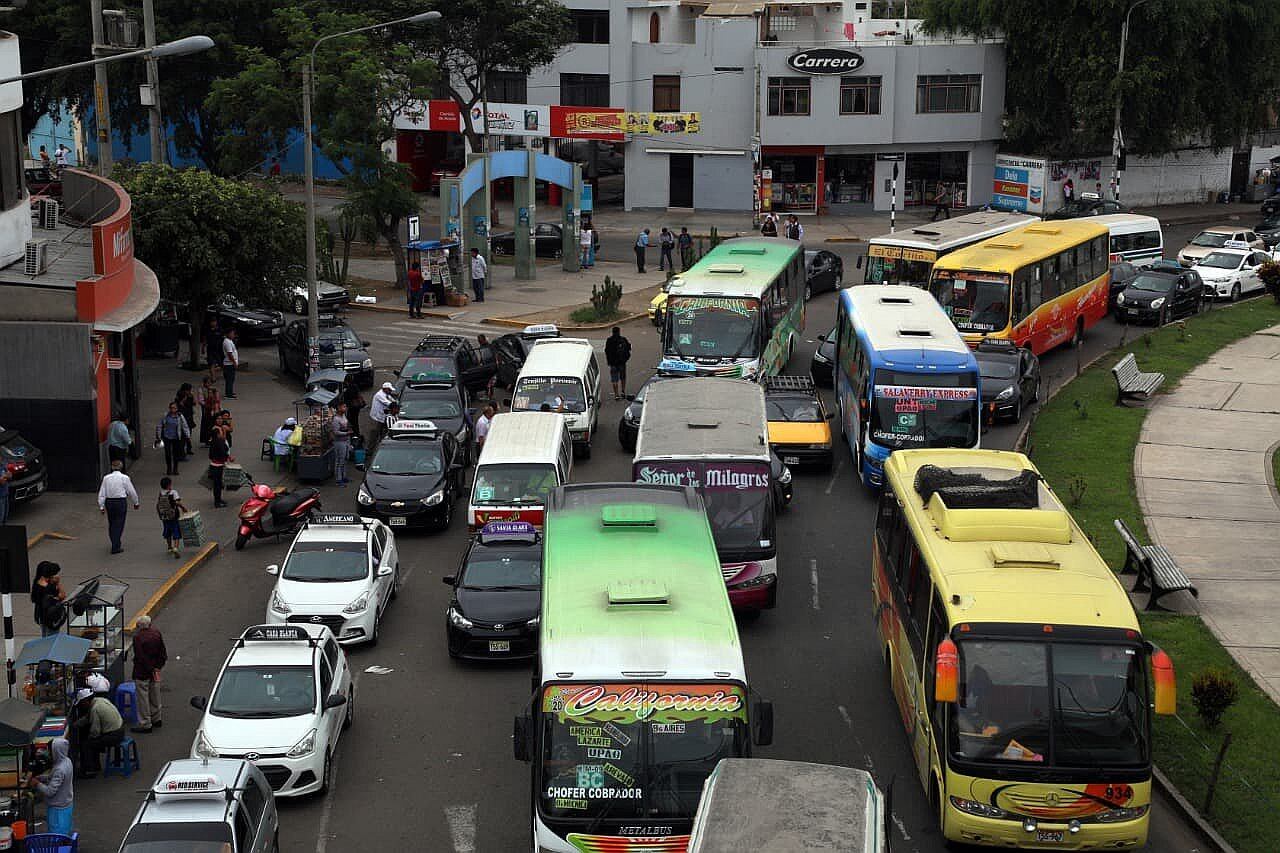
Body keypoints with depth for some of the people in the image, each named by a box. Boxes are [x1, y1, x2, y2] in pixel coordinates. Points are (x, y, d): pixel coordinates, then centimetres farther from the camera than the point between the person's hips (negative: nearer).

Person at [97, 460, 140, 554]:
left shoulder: (106, 478, 2)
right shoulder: (124, 478, -6)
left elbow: (102, 494, 2)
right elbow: (132, 492, -1)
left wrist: (101, 506, 6)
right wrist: (136, 503, 13)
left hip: (109, 502, 4)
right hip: (121, 502, -4)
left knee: (111, 524, 16)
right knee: (118, 524, 1)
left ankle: (115, 544, 30)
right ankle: (115, 547, -1)